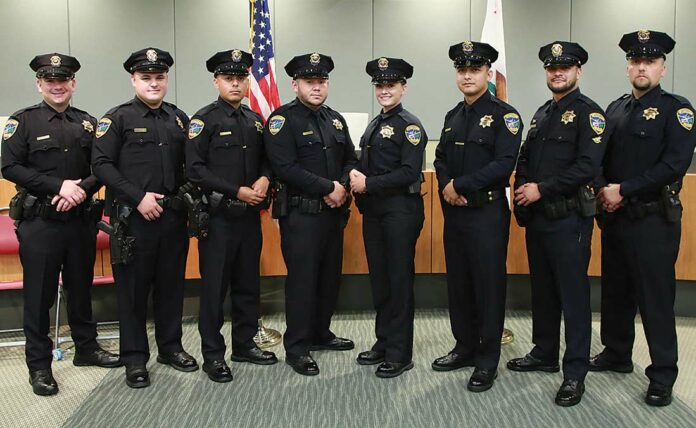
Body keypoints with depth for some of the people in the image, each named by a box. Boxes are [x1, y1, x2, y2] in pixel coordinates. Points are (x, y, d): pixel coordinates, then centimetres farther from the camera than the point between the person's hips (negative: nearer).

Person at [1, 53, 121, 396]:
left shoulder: (87, 123, 8)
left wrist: (81, 190, -14)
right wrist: (59, 185, -18)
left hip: (81, 220, 4)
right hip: (39, 223, -3)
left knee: (81, 288, 15)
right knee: (39, 295, 3)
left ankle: (86, 348, 30)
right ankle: (39, 365, 14)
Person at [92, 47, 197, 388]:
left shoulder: (179, 119, 12)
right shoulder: (117, 118, -2)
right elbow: (101, 163, -10)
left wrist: (184, 196, 2)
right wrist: (138, 198, -15)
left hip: (173, 216, 5)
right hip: (133, 217, -4)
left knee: (171, 283, 12)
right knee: (133, 287, 3)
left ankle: (170, 346, 27)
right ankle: (135, 358, 14)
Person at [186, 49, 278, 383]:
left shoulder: (255, 120, 12)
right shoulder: (204, 119, -7)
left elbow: (265, 158, 18)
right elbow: (195, 169, -13)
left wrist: (264, 179, -5)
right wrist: (237, 191, -17)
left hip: (250, 214, 6)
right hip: (218, 215, -6)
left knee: (248, 283, 14)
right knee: (215, 286, 1)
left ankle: (244, 344, 27)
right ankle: (213, 355, 11)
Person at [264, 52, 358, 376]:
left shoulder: (335, 119, 14)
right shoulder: (283, 119, -9)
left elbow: (350, 160, 15)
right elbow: (285, 168, -19)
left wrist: (343, 187, -6)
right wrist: (328, 187, -17)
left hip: (334, 211, 7)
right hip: (300, 213, -7)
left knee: (330, 276, 14)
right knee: (302, 279, -3)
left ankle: (321, 334, 31)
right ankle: (296, 349, 8)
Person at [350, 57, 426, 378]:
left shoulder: (410, 125, -8)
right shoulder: (374, 125, 17)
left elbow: (409, 173, -18)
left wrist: (368, 184, -17)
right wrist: (356, 177, -4)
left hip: (400, 209, -8)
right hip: (373, 210, 8)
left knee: (399, 280, -1)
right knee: (379, 278, 12)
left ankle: (400, 353, 7)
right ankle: (384, 342, 24)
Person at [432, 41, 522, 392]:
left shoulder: (504, 115, -7)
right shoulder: (453, 117, 15)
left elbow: (504, 165, -17)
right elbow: (440, 159, 15)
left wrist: (460, 185, -16)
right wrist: (445, 186, -6)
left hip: (487, 212, -7)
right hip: (453, 212, 7)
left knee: (488, 286, 0)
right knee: (458, 283, 13)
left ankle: (487, 362, 10)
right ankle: (465, 347, 28)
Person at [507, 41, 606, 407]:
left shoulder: (588, 112, -7)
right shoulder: (542, 113, 17)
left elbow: (587, 166, -18)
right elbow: (525, 158, 18)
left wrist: (541, 189, -17)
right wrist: (522, 188, -1)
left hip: (569, 216, -7)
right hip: (536, 215, 8)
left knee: (573, 293, -2)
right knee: (542, 288, 15)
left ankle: (575, 373, 5)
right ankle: (544, 353, 29)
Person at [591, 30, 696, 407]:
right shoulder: (615, 110, 12)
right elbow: (601, 159, 13)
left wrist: (624, 190, -18)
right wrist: (604, 192, -6)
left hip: (654, 219, -6)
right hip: (615, 216, 6)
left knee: (655, 297, -1)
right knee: (615, 290, 15)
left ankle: (662, 376, 10)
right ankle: (617, 354, 31)